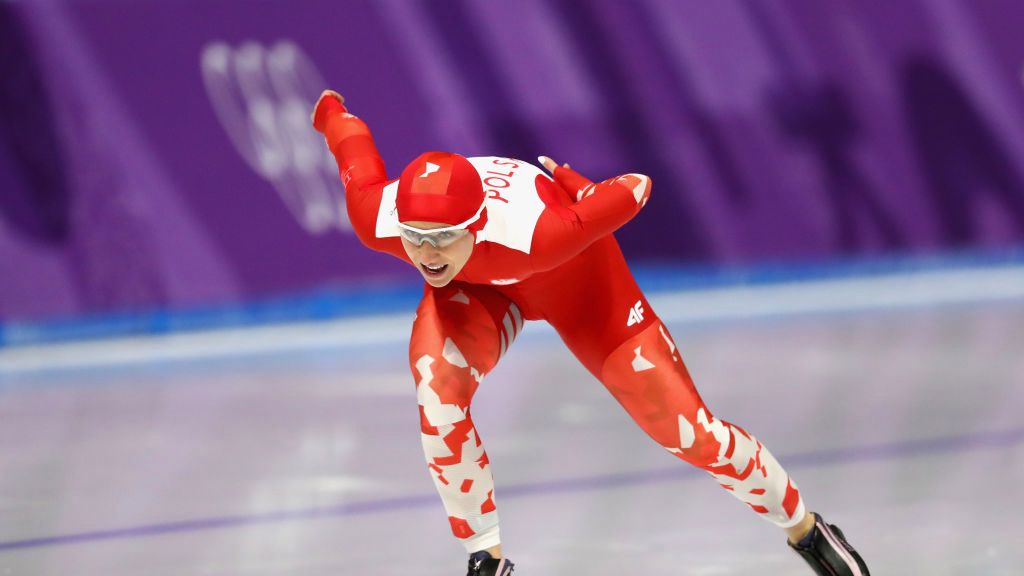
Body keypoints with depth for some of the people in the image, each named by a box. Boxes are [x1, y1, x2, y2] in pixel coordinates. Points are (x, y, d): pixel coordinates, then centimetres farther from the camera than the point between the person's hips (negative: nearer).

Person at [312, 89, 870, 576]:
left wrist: (572, 187, -12)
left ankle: (802, 526, 24)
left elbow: (635, 187, -32)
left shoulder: (537, 231, -47)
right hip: (474, 289, 2)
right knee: (438, 398, -27)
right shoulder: (376, 220, -37)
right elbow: (357, 150, -15)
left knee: (683, 428, -1)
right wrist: (331, 112, 7)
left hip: (570, 273, -2)